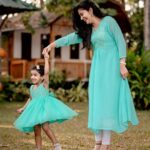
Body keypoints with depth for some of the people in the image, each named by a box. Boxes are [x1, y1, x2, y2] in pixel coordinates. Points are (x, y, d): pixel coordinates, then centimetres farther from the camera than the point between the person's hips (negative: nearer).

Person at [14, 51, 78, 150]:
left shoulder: (44, 85, -7)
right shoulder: (32, 88, 12)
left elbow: (46, 72, -20)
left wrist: (46, 59, -19)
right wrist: (23, 108, 29)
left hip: (44, 108, -7)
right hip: (36, 110, 7)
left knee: (45, 126, -21)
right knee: (36, 130, 6)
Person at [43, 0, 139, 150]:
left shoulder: (108, 21, -3)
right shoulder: (87, 30, 15)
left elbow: (121, 42, -8)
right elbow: (70, 38, 7)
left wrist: (122, 64, -16)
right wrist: (53, 44, -7)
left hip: (111, 65, -6)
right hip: (97, 66, 6)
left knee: (108, 101, -8)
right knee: (97, 101, 2)